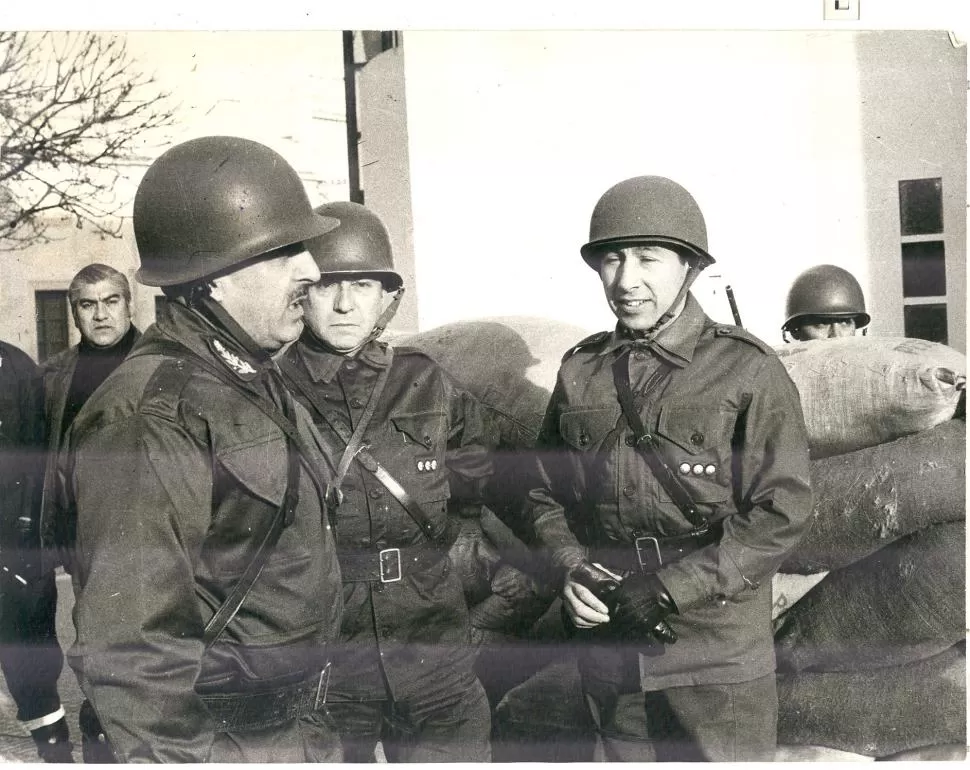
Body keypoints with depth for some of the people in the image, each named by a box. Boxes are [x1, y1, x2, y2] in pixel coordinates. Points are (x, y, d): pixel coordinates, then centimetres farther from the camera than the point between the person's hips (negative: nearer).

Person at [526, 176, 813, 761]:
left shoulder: (747, 369, -8)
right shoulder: (580, 370, 4)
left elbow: (782, 510, -13)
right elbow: (547, 490, 12)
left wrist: (671, 587, -18)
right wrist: (571, 569, -6)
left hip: (717, 647, -4)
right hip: (607, 643, 4)